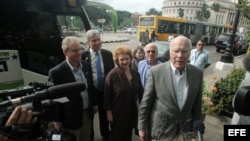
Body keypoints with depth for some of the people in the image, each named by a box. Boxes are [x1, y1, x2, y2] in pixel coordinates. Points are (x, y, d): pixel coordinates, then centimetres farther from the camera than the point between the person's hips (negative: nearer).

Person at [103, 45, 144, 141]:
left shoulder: (135, 73, -1)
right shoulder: (112, 75, -18)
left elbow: (140, 91, 6)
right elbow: (107, 95, -14)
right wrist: (109, 112, -12)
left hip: (132, 113, 5)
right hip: (118, 114, -5)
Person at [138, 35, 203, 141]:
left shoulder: (197, 74, -6)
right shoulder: (156, 72, -17)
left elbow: (197, 105, 3)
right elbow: (146, 102, -11)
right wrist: (142, 127, -6)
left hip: (185, 130, 4)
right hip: (160, 130, -3)